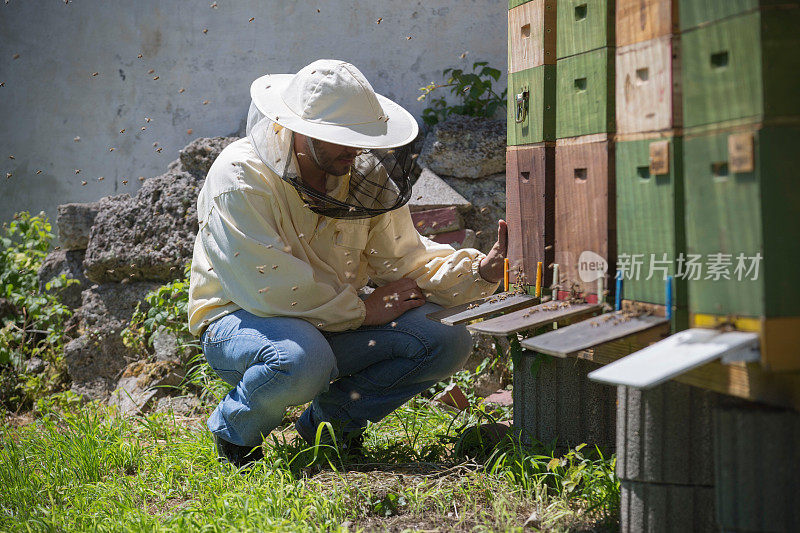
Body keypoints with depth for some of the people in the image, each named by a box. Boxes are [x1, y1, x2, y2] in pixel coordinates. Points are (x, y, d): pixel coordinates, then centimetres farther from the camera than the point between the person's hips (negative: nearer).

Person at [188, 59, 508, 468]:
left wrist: (480, 271, -19)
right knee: (302, 360, -41)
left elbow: (405, 259, -1)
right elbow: (268, 287, -27)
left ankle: (330, 416, 7)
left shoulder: (367, 174, -2)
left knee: (447, 340, -11)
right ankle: (233, 430, -7)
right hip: (241, 319, -6)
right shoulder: (240, 177, -22)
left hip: (333, 323, 6)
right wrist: (361, 310, -20)